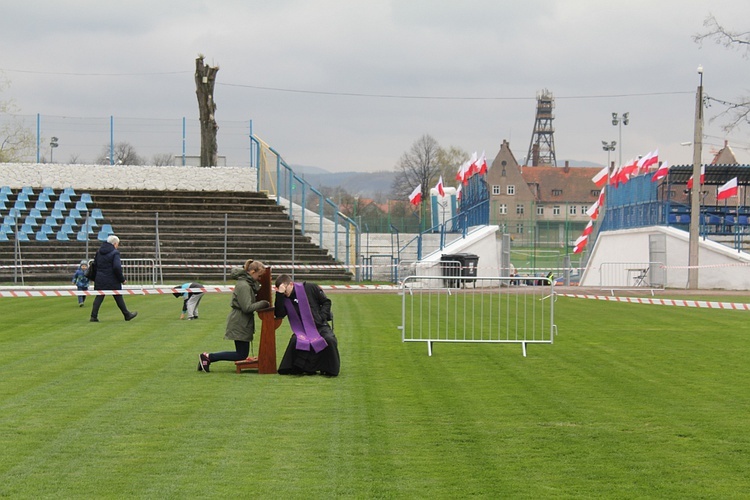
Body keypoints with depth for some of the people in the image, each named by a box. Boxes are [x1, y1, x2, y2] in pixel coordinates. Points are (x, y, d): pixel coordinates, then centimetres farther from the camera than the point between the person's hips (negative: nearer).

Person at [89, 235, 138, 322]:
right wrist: (122, 279, -9)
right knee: (118, 298, 7)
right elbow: (117, 267, -20)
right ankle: (127, 315, 18)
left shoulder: (99, 252, 10)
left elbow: (94, 265, 15)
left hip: (100, 280, 5)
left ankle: (94, 316, -4)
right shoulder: (115, 253, -12)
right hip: (112, 281, -5)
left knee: (99, 297, 5)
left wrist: (95, 278, 21)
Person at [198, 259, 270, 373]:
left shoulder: (249, 284, 12)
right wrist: (263, 303, -15)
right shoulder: (244, 286, -19)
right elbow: (247, 307, -23)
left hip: (241, 323, 10)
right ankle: (207, 357, -3)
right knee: (242, 354, -5)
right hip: (239, 323, -10)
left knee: (242, 353, 12)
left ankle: (206, 358, 13)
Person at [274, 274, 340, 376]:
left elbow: (326, 302, 5)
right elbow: (279, 314, -12)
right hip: (303, 330, 1)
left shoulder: (310, 288, -2)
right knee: (295, 340, -31)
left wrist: (322, 317, -9)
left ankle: (330, 370, -10)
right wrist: (279, 294, -17)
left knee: (329, 340, -30)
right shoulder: (284, 299, 6)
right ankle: (296, 368, -12)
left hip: (321, 326, -1)